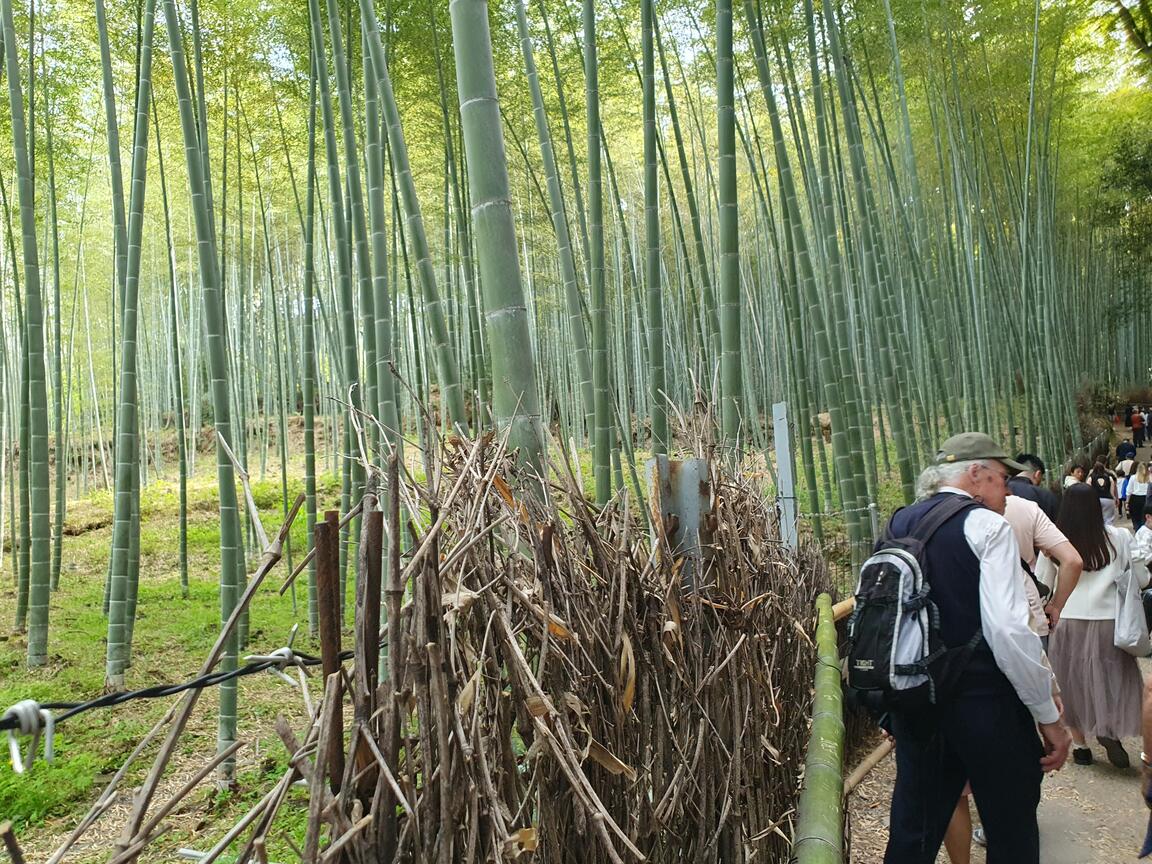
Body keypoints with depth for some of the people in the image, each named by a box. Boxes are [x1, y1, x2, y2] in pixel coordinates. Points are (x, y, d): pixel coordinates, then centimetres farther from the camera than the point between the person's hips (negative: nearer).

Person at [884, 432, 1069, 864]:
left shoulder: (897, 525, 7)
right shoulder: (987, 526, -12)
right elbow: (1008, 629, -21)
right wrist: (1048, 715, -10)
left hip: (912, 708, 6)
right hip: (986, 706, -6)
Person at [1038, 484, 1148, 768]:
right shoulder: (1118, 538, -5)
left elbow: (1042, 585, 2)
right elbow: (1141, 579, 3)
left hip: (1067, 621, 1)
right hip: (1107, 620, 0)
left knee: (1072, 682, 12)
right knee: (1112, 680, 15)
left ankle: (1080, 744, 19)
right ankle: (1110, 731, 0)